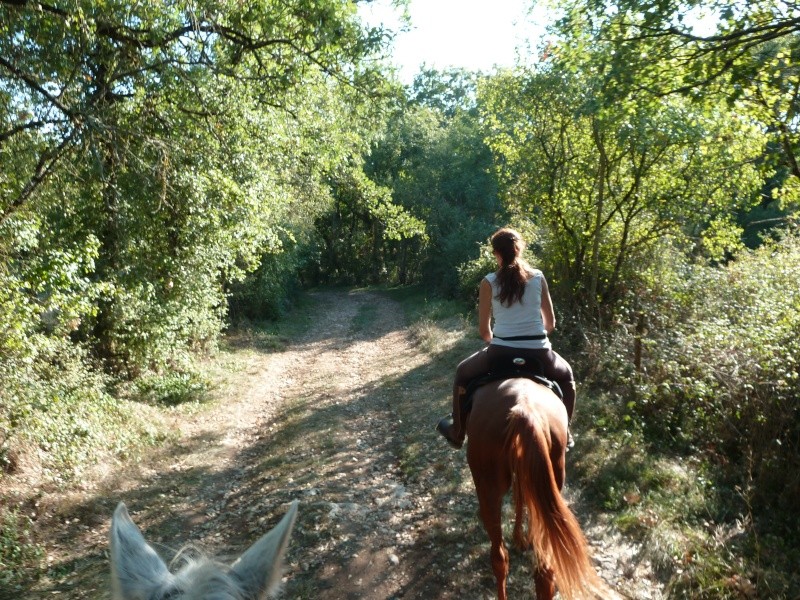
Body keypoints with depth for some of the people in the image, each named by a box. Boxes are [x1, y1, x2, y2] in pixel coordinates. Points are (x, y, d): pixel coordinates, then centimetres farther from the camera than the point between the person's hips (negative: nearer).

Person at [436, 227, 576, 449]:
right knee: (565, 374, 37)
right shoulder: (538, 277, 4)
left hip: (500, 354, -2)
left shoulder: (489, 282, -2)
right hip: (539, 354, 2)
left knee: (463, 373, 29)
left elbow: (483, 330, 2)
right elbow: (551, 323, 9)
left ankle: (457, 433, 36)